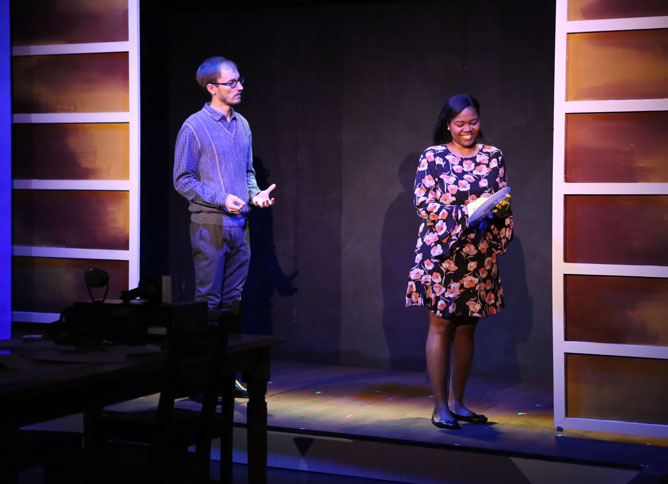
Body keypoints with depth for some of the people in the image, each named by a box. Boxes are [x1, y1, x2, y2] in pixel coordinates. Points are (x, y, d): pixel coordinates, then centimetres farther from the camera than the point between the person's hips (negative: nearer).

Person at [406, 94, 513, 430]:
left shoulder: (492, 156, 10)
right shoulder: (433, 156, -1)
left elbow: (504, 201, 14)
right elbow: (422, 202, -8)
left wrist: (499, 207, -9)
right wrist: (464, 212, -17)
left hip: (479, 255, 4)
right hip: (441, 252, -4)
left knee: (466, 328, 8)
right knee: (440, 326, -3)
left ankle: (457, 402, 18)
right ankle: (440, 407, 3)